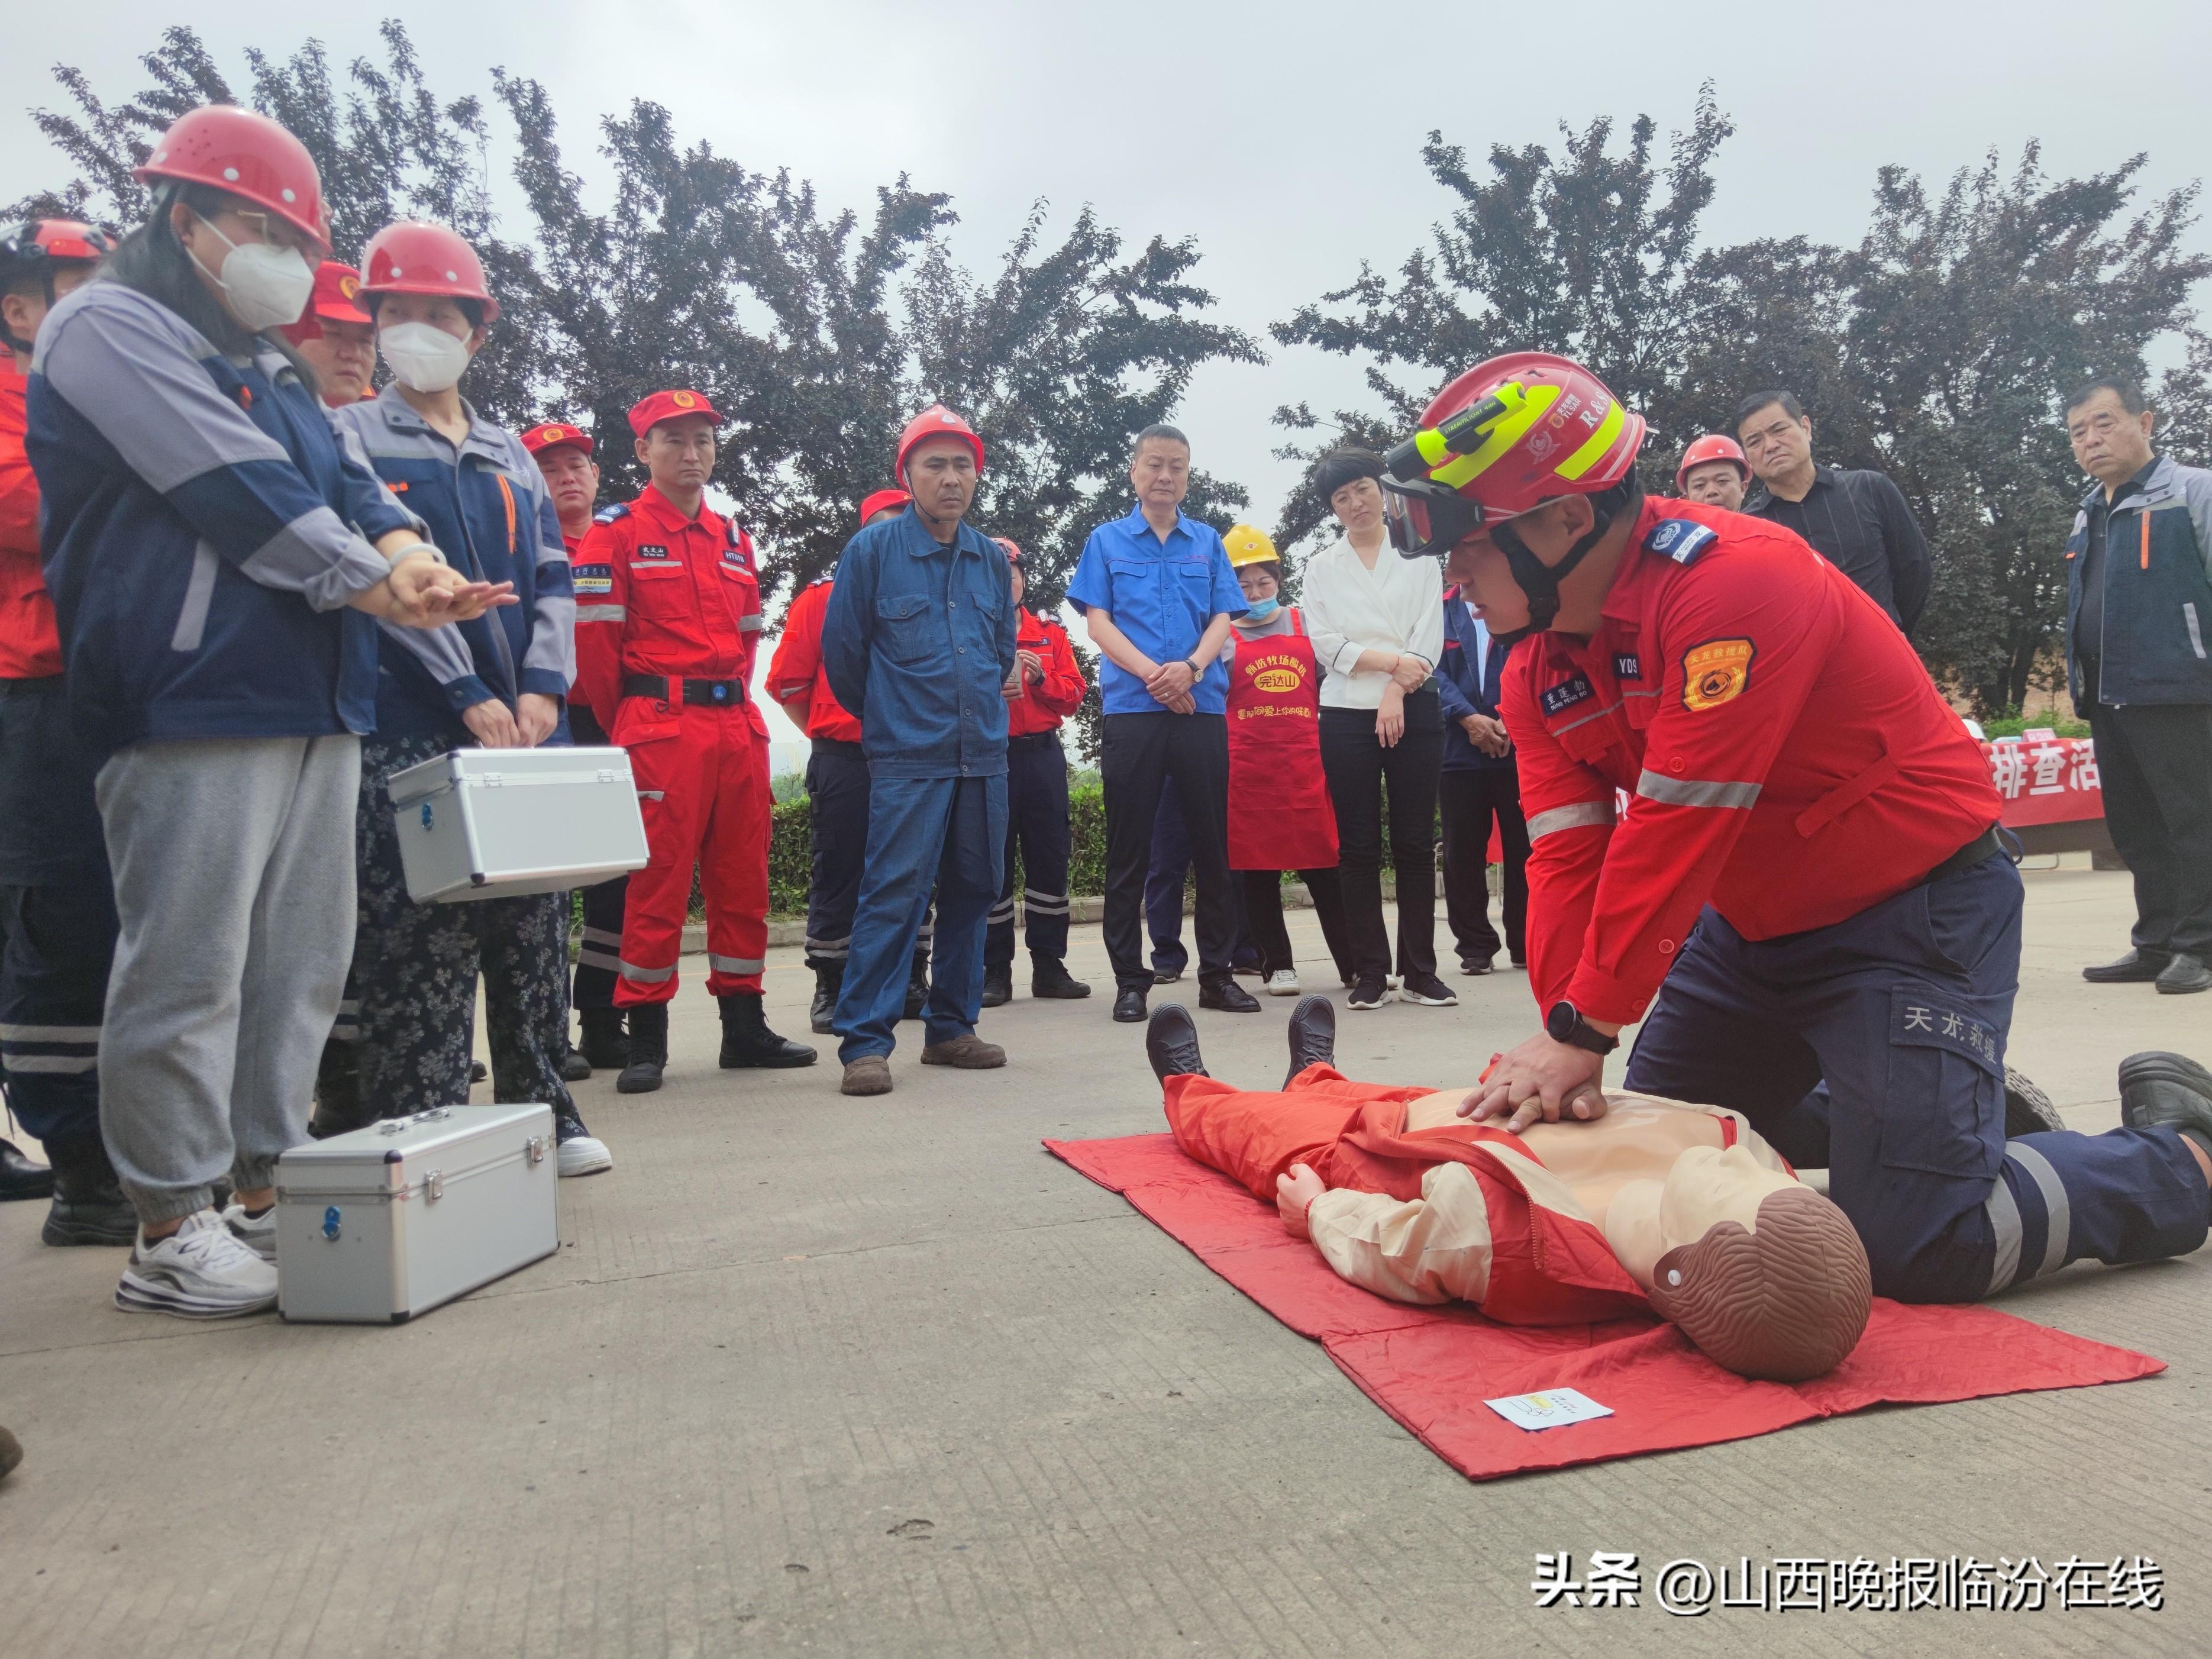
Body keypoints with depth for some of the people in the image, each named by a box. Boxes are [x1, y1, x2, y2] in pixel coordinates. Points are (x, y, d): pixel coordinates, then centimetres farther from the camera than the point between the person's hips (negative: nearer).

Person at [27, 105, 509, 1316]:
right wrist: (376, 586, -9)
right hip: (192, 707, -9)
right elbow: (238, 491, -12)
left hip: (315, 706, 9)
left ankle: (263, 1191, 20)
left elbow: (346, 484, 15)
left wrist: (404, 548, -7)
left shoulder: (269, 369, 26)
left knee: (302, 961, 10)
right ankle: (168, 1233, 4)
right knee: (190, 970, -6)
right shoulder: (112, 329, 0)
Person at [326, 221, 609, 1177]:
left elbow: (553, 580, 12)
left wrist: (542, 689, -5)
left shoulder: (511, 456, 20)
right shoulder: (349, 440, 7)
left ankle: (544, 1113, 15)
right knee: (421, 937, -6)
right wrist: (470, 697, -15)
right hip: (407, 734, -4)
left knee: (534, 923, 6)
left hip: (524, 725, 4)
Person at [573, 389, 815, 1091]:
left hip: (738, 727, 6)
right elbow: (593, 640, -5)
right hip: (662, 729, -6)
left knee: (743, 878, 8)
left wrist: (731, 704, 12)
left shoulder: (733, 537, 17)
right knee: (659, 879, -4)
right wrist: (626, 727, -1)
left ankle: (744, 1025, 18)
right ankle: (646, 1039, 5)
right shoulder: (616, 532, -1)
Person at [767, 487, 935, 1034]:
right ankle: (831, 991, 11)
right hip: (844, 759, -3)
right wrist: (830, 734, 5)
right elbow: (787, 680, 2)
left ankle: (913, 984, 21)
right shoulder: (825, 596, 1)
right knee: (839, 876, 2)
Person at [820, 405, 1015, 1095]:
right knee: (893, 893, -10)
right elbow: (841, 649, 3)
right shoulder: (873, 548, -2)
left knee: (973, 893, 9)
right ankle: (865, 1041, -4)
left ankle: (951, 1027, 20)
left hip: (984, 754, 5)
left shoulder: (993, 559, 12)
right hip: (907, 759, -5)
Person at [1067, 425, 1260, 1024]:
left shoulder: (1208, 542, 15)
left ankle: (1217, 973, 14)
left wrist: (1192, 667, -14)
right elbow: (1098, 621, 2)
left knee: (1214, 845, 4)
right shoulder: (1107, 541, 10)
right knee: (1128, 850, 0)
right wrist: (1152, 673, -13)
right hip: (1131, 709, -1)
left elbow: (1223, 618, 7)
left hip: (1203, 709, 2)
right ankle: (1130, 979, 8)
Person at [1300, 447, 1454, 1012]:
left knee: (1415, 843, 0)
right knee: (1359, 846, 0)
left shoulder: (1418, 557, 11)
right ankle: (1370, 973, 5)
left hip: (1414, 711, 0)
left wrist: (1396, 692, -12)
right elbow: (1325, 643, 1)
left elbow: (1429, 636, 1)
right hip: (1347, 715, 0)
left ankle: (1420, 971, 5)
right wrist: (1391, 660, -10)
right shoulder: (1322, 567, 13)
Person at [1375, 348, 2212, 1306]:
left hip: (1916, 907, -8)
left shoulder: (1734, 582, -29)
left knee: (1914, 1247, -13)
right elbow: (1569, 859, -9)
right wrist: (1561, 1040, -21)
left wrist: (1582, 1034, -26)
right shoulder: (1540, 665, -3)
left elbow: (1673, 835, -31)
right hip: (1754, 924, 8)